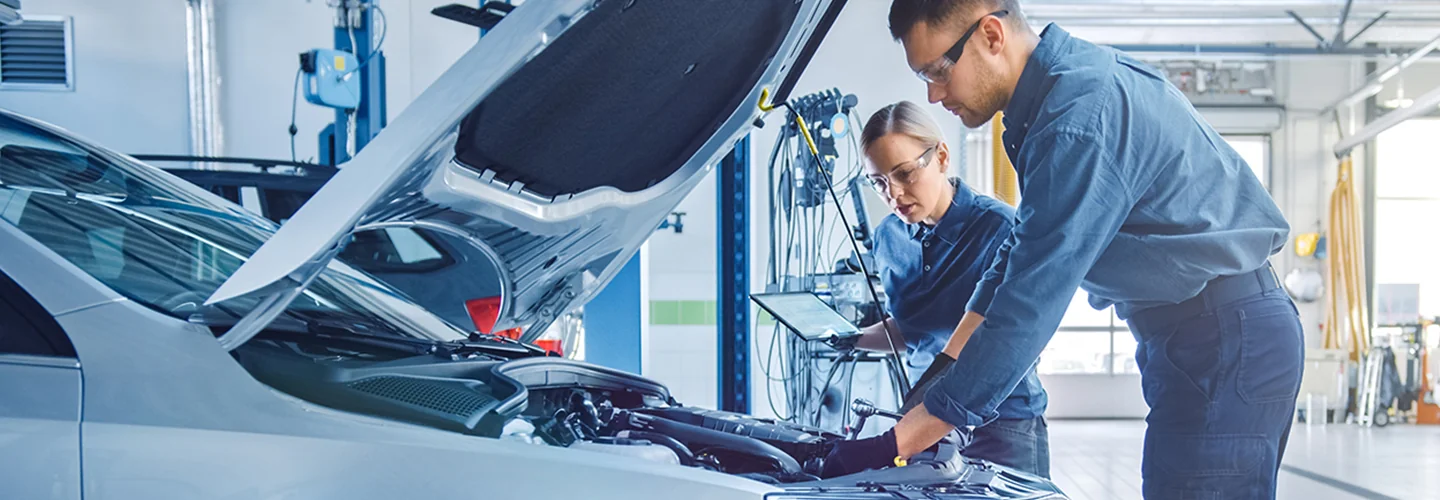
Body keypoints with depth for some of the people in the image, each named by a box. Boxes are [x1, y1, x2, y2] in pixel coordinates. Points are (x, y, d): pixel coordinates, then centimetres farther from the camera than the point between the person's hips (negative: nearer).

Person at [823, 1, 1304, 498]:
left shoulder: (1080, 120, -24)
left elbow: (1026, 311, -27)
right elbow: (1024, 251, 14)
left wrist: (897, 443, -22)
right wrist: (937, 380, 10)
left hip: (1226, 343, -10)